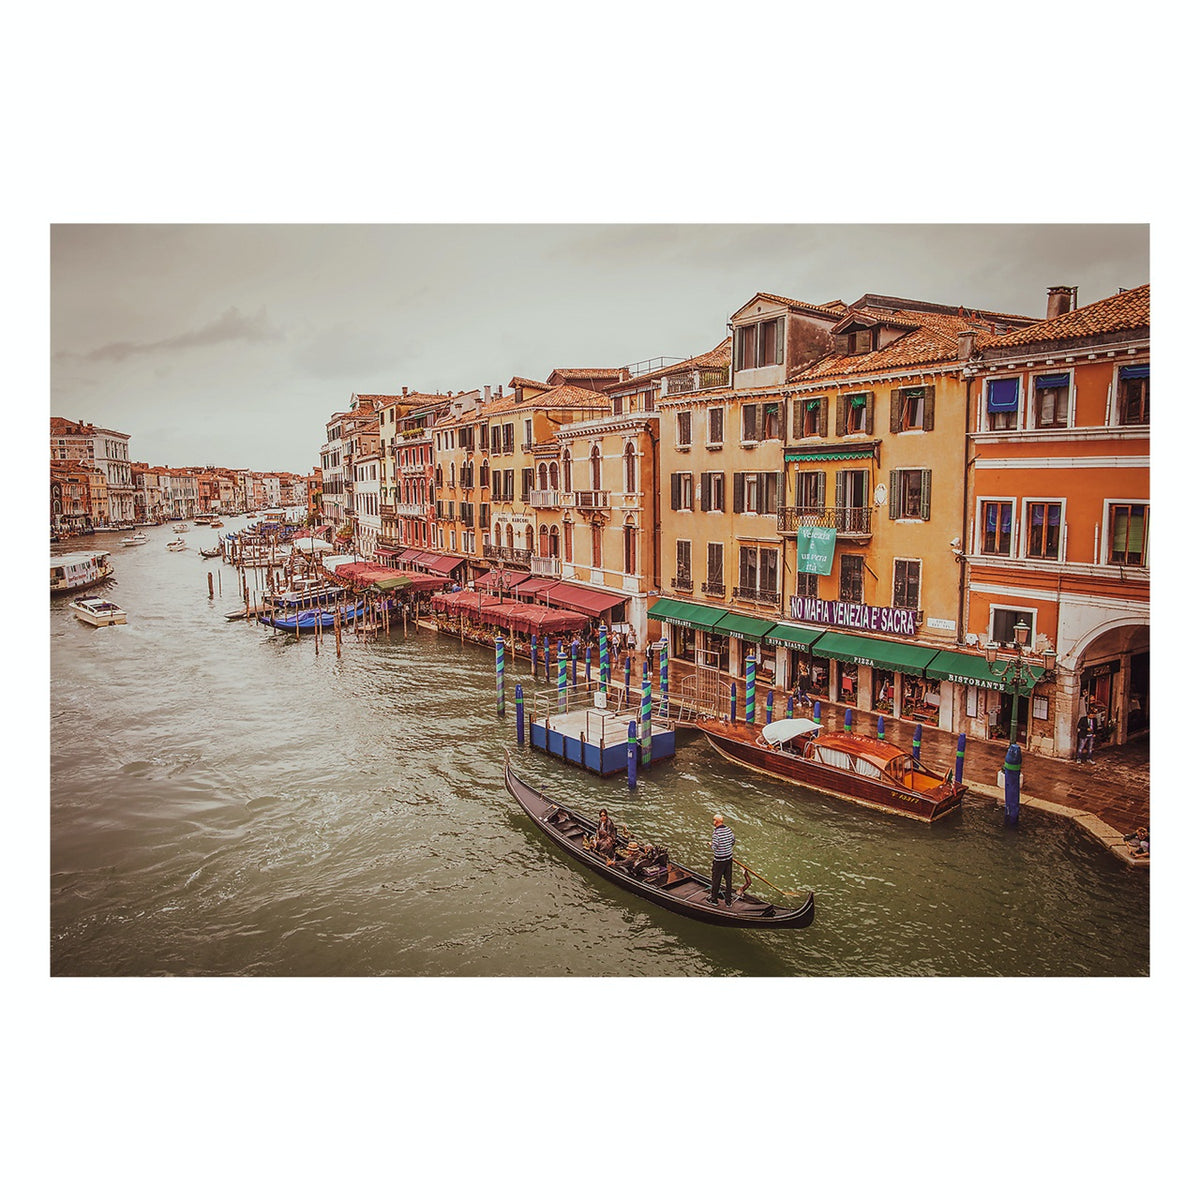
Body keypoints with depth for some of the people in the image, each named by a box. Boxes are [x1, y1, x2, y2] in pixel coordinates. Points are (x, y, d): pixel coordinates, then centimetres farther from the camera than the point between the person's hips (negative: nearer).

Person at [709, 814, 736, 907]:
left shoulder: (716, 832, -22)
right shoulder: (728, 829, -2)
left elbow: (715, 847, -22)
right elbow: (733, 840, 11)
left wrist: (712, 845, -1)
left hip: (719, 859, -6)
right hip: (729, 857, 6)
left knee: (716, 879, 11)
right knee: (728, 879, 13)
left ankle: (714, 899, 26)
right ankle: (728, 901, 21)